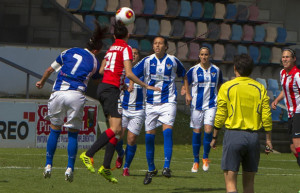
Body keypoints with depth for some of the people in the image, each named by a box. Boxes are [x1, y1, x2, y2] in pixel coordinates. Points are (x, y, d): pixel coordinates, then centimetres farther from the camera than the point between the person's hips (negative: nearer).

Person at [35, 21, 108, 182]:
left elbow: (50, 69, 21)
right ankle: (69, 169, 2)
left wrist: (42, 82, 39)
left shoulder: (70, 52, 14)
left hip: (58, 92, 1)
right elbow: (97, 78, 29)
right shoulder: (95, 63, 10)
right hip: (76, 95, -1)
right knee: (73, 133, 9)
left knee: (54, 130, 14)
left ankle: (48, 166, 11)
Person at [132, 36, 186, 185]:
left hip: (168, 102, -2)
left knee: (167, 129, -22)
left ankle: (167, 166, -22)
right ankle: (151, 169, 18)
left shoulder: (172, 61, 3)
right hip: (151, 103, 2)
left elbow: (183, 75, 19)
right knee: (149, 135, 1)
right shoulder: (147, 61, 2)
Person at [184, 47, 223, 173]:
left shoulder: (216, 70, 5)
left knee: (208, 130, -15)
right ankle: (196, 161, 14)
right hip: (197, 104, 0)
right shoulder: (193, 70, 0)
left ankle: (205, 158, 3)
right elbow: (186, 82, 10)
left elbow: (219, 84, 19)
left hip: (211, 104, 0)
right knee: (196, 132, 2)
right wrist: (187, 94, -6)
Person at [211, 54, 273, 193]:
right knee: (249, 181, 12)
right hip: (253, 137, 3)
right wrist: (268, 140, 9)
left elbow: (220, 115, -3)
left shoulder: (226, 87, -3)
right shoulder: (260, 88, 5)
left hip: (233, 134, -3)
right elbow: (267, 116, 2)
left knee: (230, 180, -4)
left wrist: (214, 137, 7)